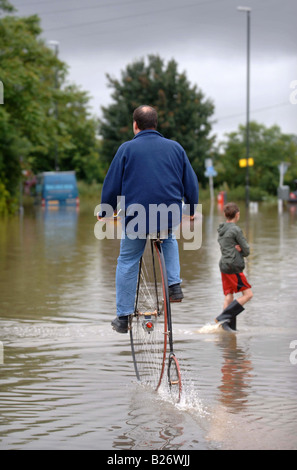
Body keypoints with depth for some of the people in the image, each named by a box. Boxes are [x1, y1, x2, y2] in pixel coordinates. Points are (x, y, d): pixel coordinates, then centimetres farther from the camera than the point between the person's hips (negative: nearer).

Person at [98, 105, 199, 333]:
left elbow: (112, 184, 0)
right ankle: (175, 285, 17)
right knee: (168, 240, 35)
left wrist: (105, 212, 14)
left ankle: (123, 317, 12)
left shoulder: (127, 148, -1)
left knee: (127, 262, 13)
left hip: (136, 217, -3)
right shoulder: (175, 147, 7)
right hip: (171, 216, 3)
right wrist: (192, 209, 26)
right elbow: (191, 182, 12)